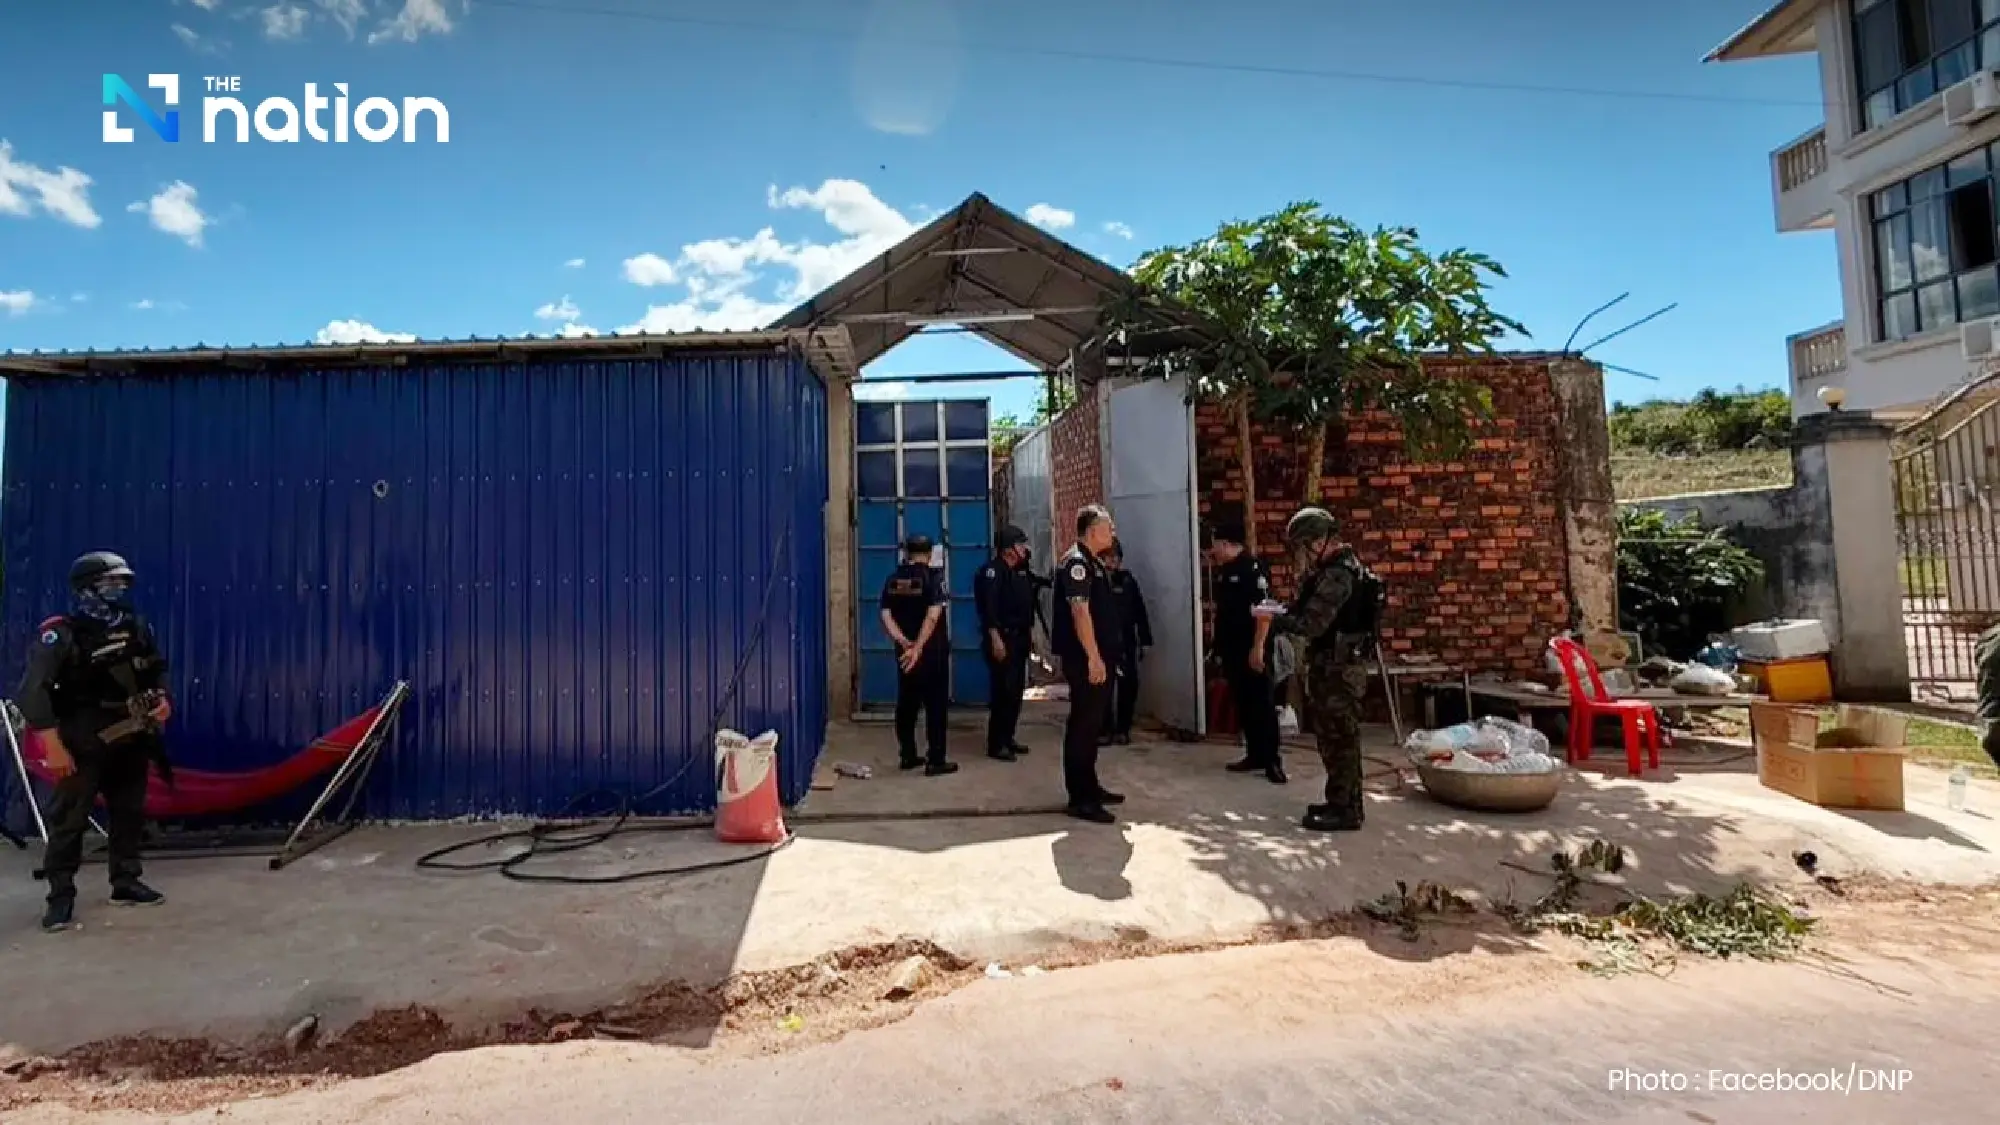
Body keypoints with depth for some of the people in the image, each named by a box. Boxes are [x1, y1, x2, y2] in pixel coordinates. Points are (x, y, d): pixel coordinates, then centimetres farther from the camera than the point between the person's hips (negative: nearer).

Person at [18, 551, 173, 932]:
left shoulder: (138, 629, 5)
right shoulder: (61, 635, -14)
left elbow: (157, 669, 21)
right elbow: (32, 691, -19)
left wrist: (161, 698, 1)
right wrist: (52, 744, -24)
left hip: (130, 739, 6)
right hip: (83, 743, -6)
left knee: (130, 812, 12)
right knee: (69, 818, -4)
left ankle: (126, 883, 24)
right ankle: (61, 897, 6)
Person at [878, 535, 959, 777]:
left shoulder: (893, 579, 5)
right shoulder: (934, 576, -9)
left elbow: (886, 617, -4)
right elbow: (933, 616, -21)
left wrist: (904, 642, -11)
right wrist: (918, 647, -22)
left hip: (905, 652, 5)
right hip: (932, 652, -5)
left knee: (906, 704, 13)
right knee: (935, 705, 1)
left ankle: (908, 756, 21)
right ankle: (935, 761, 3)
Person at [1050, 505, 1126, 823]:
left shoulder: (1093, 563, 17)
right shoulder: (1076, 562, -15)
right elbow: (1080, 611, -22)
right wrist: (1093, 657, -24)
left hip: (1099, 656, 10)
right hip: (1085, 659, -10)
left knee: (1092, 723, 16)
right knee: (1082, 724, -5)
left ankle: (1090, 787, 27)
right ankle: (1079, 798, 0)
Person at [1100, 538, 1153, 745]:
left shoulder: (1127, 580, 6)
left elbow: (1140, 611, 7)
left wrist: (1144, 639, 4)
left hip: (1126, 643, 3)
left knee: (1128, 685, 3)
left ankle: (1123, 729, 17)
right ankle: (1105, 729, 9)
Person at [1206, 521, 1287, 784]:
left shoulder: (1253, 567, -13)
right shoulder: (1225, 571, 13)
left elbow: (1264, 609, -20)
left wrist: (1258, 647, -24)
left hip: (1253, 649, -9)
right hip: (1233, 650, 9)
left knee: (1262, 704, -4)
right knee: (1243, 704, 12)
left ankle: (1272, 761, 2)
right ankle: (1254, 755, 20)